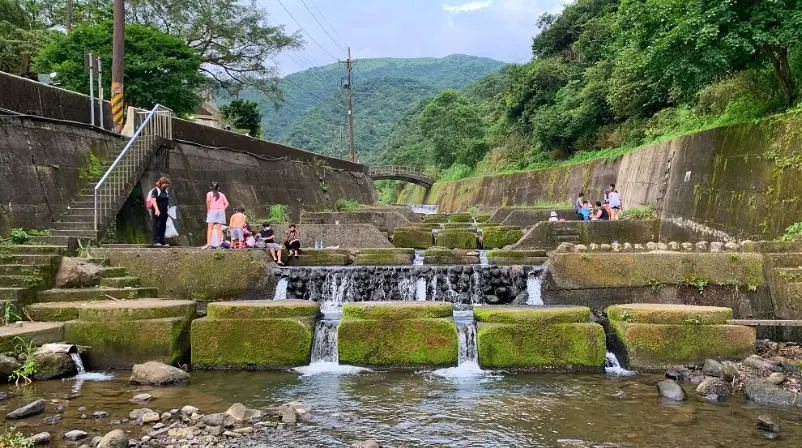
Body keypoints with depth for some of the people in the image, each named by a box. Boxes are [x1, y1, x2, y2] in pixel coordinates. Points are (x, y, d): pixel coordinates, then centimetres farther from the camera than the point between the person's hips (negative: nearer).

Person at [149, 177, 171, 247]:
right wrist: (156, 209, -25)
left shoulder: (165, 191, 17)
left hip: (164, 211, 8)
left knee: (163, 226, 9)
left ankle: (162, 241, 14)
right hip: (157, 211, -8)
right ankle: (155, 241, -5)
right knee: (157, 225, -7)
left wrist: (168, 209, 21)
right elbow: (153, 200, -16)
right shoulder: (155, 190, -7)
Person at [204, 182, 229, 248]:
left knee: (210, 228, -6)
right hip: (221, 211, 3)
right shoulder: (222, 195, 17)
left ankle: (208, 243, -17)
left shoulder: (209, 194, 7)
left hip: (212, 211, -3)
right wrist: (223, 209, 8)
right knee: (219, 228, 1)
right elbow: (227, 204, 8)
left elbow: (208, 201, -12)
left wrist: (208, 210, -5)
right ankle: (219, 243, -7)